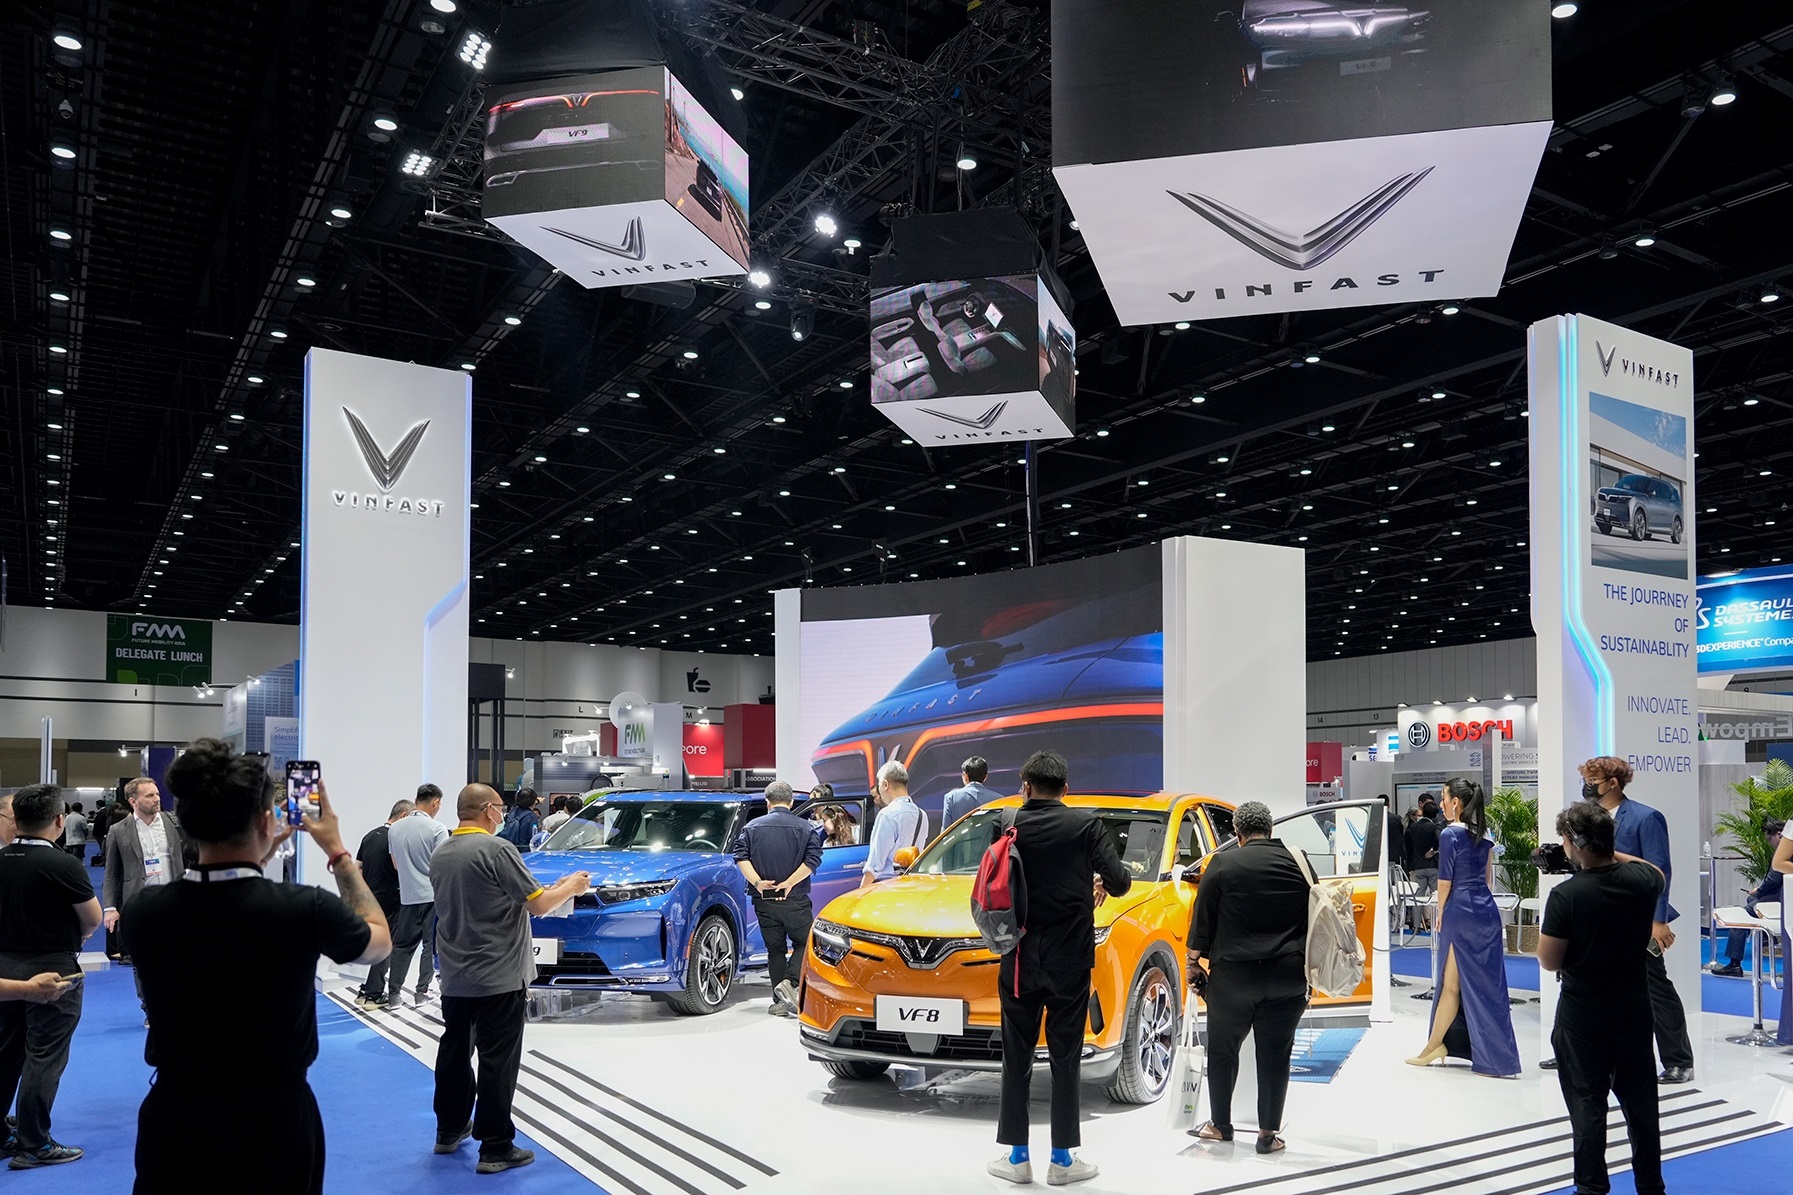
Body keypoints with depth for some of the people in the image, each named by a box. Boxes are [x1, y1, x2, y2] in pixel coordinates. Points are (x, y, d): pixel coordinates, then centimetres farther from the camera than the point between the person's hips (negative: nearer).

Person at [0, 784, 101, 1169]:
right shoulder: (63, 865, -20)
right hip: (51, 969, -6)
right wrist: (77, 933, 10)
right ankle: (32, 1146, 6)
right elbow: (93, 920, -11)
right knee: (43, 1058, 1)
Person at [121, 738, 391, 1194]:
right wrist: (338, 852, 7)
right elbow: (379, 941, 0)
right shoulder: (305, 909, -23)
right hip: (276, 1121, -2)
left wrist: (256, 857, 13)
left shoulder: (142, 913, -14)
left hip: (173, 1119, 2)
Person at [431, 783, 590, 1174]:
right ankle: (495, 1148, 2)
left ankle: (450, 1131, 31)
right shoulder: (496, 849, -17)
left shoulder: (440, 855, 6)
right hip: (499, 978, -7)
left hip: (455, 977, 7)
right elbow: (539, 905, -17)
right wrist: (571, 887, 2)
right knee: (497, 1061, -2)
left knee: (454, 1051, 18)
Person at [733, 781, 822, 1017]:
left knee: (775, 949, 11)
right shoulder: (804, 828, 3)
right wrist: (789, 883, -11)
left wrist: (757, 881, -11)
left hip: (764, 901, 2)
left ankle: (780, 1001, 8)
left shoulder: (752, 827, 6)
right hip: (795, 901, -2)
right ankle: (790, 983, -11)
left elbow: (741, 856, -6)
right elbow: (813, 859, -9)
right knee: (803, 943, 11)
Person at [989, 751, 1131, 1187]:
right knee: (1065, 1057, 7)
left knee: (1017, 1057, 10)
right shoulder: (1085, 825, -7)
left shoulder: (1010, 828, -2)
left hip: (1020, 959, 1)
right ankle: (1062, 1160, 12)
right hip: (1070, 959, -1)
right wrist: (1105, 883, 13)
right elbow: (1118, 881, -9)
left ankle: (1017, 1156, 15)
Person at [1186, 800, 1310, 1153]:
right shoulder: (1298, 863, 4)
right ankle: (1268, 1133, 10)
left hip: (1233, 975, -2)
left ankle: (1220, 1125, 20)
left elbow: (1203, 920, -4)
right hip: (1288, 976, 3)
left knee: (1222, 1051, 12)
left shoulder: (1223, 864, -5)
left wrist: (1193, 963, 6)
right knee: (1275, 1055, 8)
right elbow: (1314, 918, 12)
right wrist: (1309, 971, 21)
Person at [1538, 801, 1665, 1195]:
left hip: (1583, 1017, -4)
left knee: (1588, 1103, 5)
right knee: (1640, 1101, 16)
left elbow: (1549, 962, -15)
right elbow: (1659, 874, 20)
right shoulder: (1642, 880, -8)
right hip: (1634, 1011, 5)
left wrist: (1545, 926, 1)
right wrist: (1612, 854, 14)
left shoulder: (1566, 895, -22)